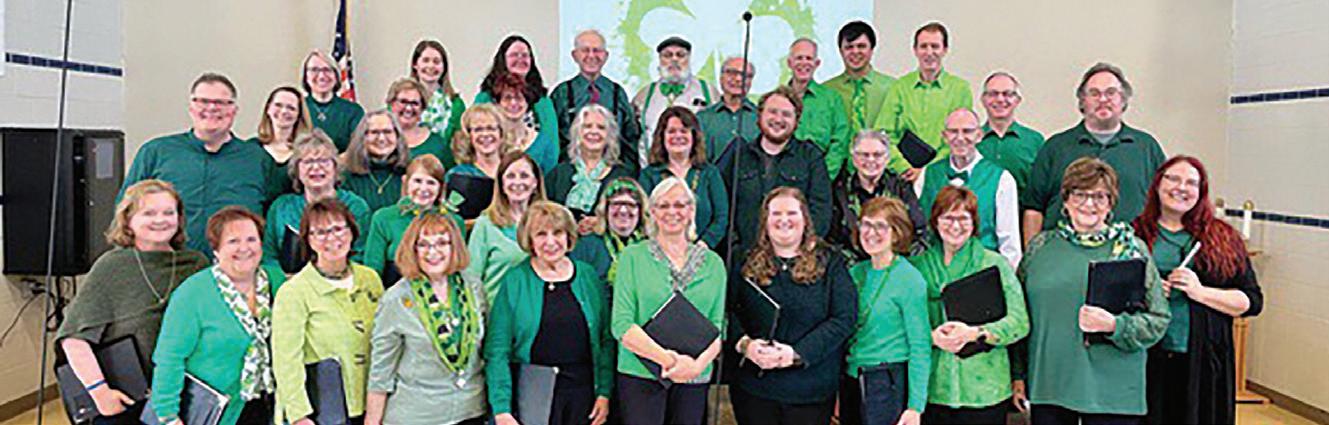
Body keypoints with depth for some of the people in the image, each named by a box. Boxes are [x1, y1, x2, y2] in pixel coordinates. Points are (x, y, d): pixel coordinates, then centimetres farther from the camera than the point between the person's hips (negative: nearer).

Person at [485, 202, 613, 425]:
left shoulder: (588, 276, 7)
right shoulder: (514, 281, -2)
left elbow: (606, 340, 8)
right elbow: (497, 350, -5)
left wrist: (604, 393, 0)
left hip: (582, 392, 2)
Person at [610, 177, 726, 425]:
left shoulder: (713, 263, 10)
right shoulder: (632, 256, 2)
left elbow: (717, 328, 6)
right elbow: (621, 325, -6)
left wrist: (698, 364, -14)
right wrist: (668, 360, -16)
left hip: (694, 380, 3)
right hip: (640, 376, -2)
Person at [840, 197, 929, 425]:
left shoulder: (911, 280, -9)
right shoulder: (855, 272, 7)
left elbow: (920, 347, -10)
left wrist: (915, 406, -14)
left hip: (887, 382, -5)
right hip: (850, 380, 5)